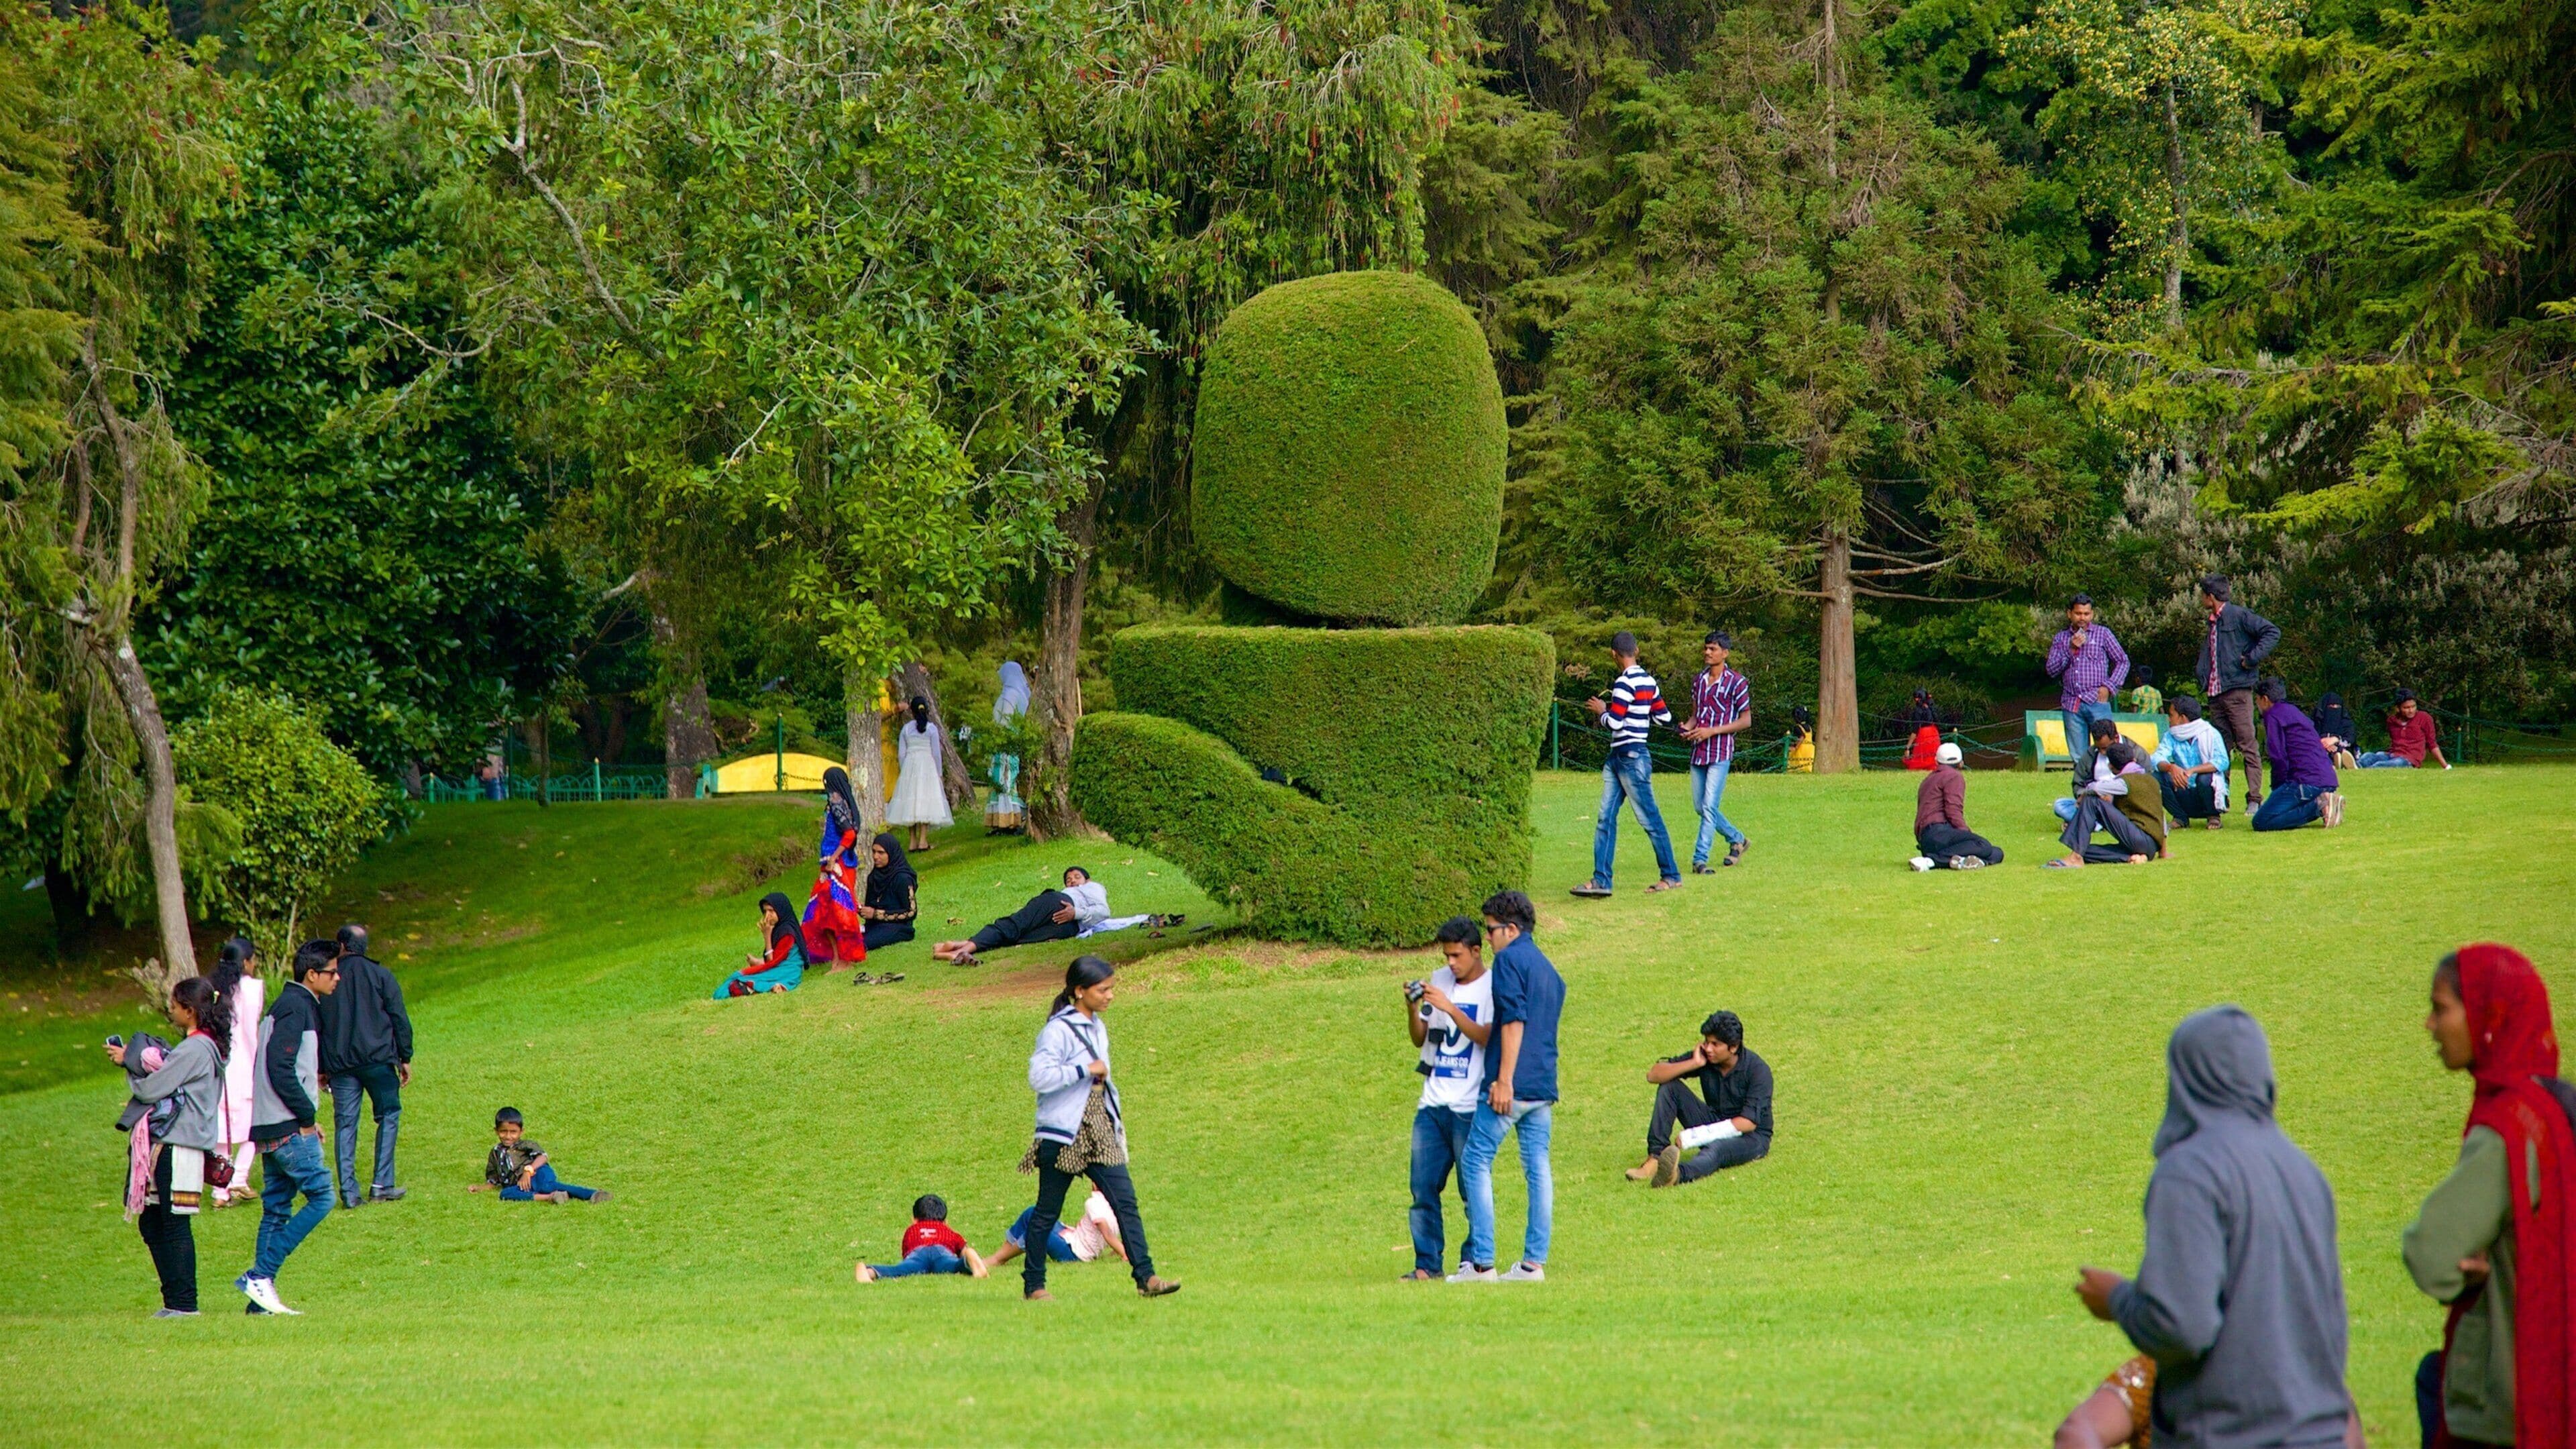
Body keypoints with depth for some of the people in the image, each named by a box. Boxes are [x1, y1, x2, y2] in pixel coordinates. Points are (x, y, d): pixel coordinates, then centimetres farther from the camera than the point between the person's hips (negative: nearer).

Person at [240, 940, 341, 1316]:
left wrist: (305, 1117, 15)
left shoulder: (290, 1005, 19)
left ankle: (261, 1296, 9)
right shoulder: (296, 1008, -12)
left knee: (276, 1207, 10)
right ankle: (260, 1275, -11)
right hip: (289, 1129, -10)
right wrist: (307, 1116, -14)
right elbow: (281, 1070, -20)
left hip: (270, 1127, 10)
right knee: (321, 1197, -9)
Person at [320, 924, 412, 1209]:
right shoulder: (381, 976, 1)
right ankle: (382, 1185, 2)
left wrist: (322, 1068, 18)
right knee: (388, 1116, 9)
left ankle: (348, 1191, -3)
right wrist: (405, 1058, 6)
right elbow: (400, 1019, -1)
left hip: (339, 1064, 2)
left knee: (344, 1124, 4)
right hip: (378, 1058, -2)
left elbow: (316, 1026, 11)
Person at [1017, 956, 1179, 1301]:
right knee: (1048, 1211, 3)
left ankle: (1145, 1276, -9)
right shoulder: (1058, 1030, -12)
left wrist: (1117, 1125, 22)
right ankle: (1034, 1285, 13)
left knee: (1125, 1201, -5)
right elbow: (1039, 1077, -23)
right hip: (1063, 1135, -7)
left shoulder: (1098, 1029, 14)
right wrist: (1085, 1070, -20)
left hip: (1099, 1132, 7)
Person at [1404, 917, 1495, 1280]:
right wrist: (1413, 1009, -2)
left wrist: (1449, 1007, -24)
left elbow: (1488, 1038, -17)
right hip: (1433, 1103, 5)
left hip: (1470, 1108, -5)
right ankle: (1427, 1264, 3)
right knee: (1423, 1188, 0)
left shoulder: (1492, 988, -4)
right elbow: (1420, 1040, 16)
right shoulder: (1439, 980, 13)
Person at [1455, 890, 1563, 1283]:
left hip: (1512, 1085, -8)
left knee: (1476, 1162, -3)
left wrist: (1504, 1080, -20)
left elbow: (1514, 1020, -16)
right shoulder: (1549, 969, 21)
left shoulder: (1510, 959, -6)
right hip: (1545, 1086, 8)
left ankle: (1481, 1262, -8)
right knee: (1538, 1169, 6)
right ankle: (1534, 1262, 3)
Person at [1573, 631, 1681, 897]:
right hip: (1618, 757, 9)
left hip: (1631, 758, -9)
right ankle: (1601, 880, 3)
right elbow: (1665, 718, 14)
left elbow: (1614, 722, -20)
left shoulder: (1625, 683, -16)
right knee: (1606, 818, 5)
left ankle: (1671, 876, 8)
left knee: (1650, 819, 0)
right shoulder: (1648, 681, 11)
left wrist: (1600, 710, -1)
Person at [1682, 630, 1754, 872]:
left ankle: (1700, 859, -13)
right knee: (1700, 806, 10)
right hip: (1698, 751, 7)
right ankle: (1736, 839, 30)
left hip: (1721, 753, -7)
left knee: (1709, 806, -12)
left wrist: (1712, 731, -14)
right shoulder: (1698, 680, 14)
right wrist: (1688, 728, -2)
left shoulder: (1736, 682, -5)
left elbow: (1746, 721, -5)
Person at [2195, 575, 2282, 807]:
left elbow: (2273, 633, -12)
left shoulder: (2239, 616, -5)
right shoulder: (2213, 624, 21)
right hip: (2216, 696, 9)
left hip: (2238, 693, -9)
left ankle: (2254, 799, -11)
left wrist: (2252, 659, -14)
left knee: (2248, 747, -8)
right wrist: (2202, 679, 13)